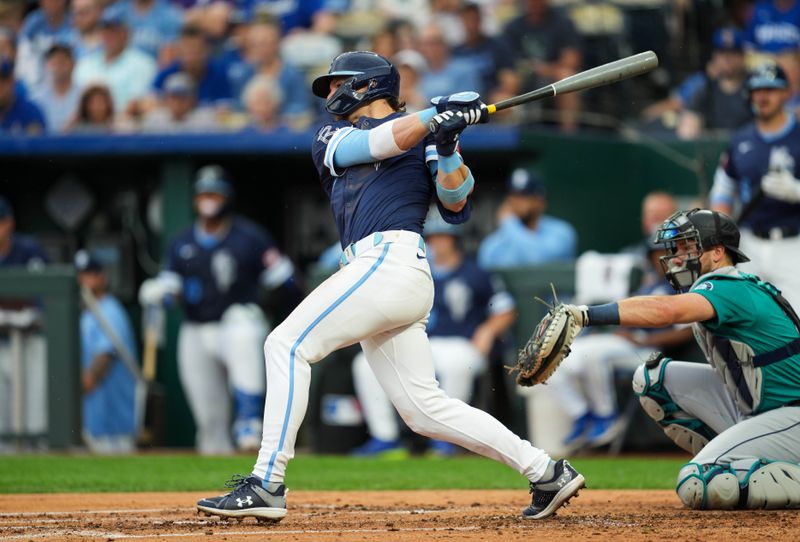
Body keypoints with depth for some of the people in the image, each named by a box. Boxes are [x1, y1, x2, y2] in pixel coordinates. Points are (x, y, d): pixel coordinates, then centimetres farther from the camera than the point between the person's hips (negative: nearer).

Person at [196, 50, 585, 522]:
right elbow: (375, 144, 4)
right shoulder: (331, 139, 27)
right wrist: (437, 118, -7)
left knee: (287, 345, -15)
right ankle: (547, 473, 5)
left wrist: (447, 145, -13)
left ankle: (266, 485, -18)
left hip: (392, 260, -6)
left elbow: (455, 205, 1)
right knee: (425, 410, 0)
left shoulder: (424, 136, 11)